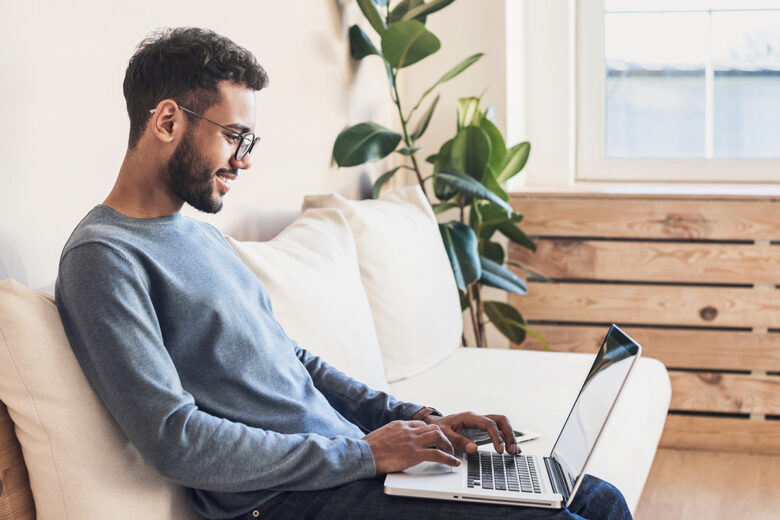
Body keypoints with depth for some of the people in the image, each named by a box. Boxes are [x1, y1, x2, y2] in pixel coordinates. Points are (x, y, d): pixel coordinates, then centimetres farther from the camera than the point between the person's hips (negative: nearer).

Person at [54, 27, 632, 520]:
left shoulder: (204, 236, 18)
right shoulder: (103, 258, -12)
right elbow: (174, 440, -21)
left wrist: (414, 418, 9)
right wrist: (363, 452, -16)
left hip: (353, 460, 9)